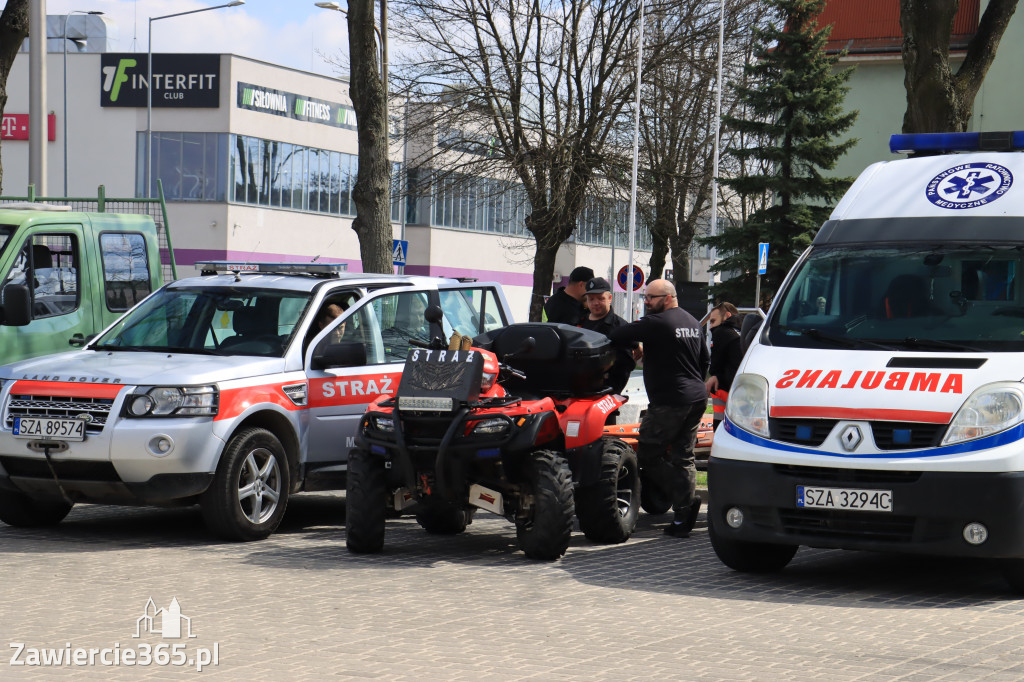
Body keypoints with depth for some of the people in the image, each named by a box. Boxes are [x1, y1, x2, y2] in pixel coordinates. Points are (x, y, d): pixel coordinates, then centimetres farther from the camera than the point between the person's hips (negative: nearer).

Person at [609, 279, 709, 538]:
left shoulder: (657, 322, -12)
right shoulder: (693, 322, 16)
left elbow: (618, 336, -15)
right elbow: (704, 359, 26)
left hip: (670, 400, -9)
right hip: (697, 399, 9)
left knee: (647, 456, 1)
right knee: (684, 458, 9)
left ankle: (686, 501, -2)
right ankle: (682, 519, 4)